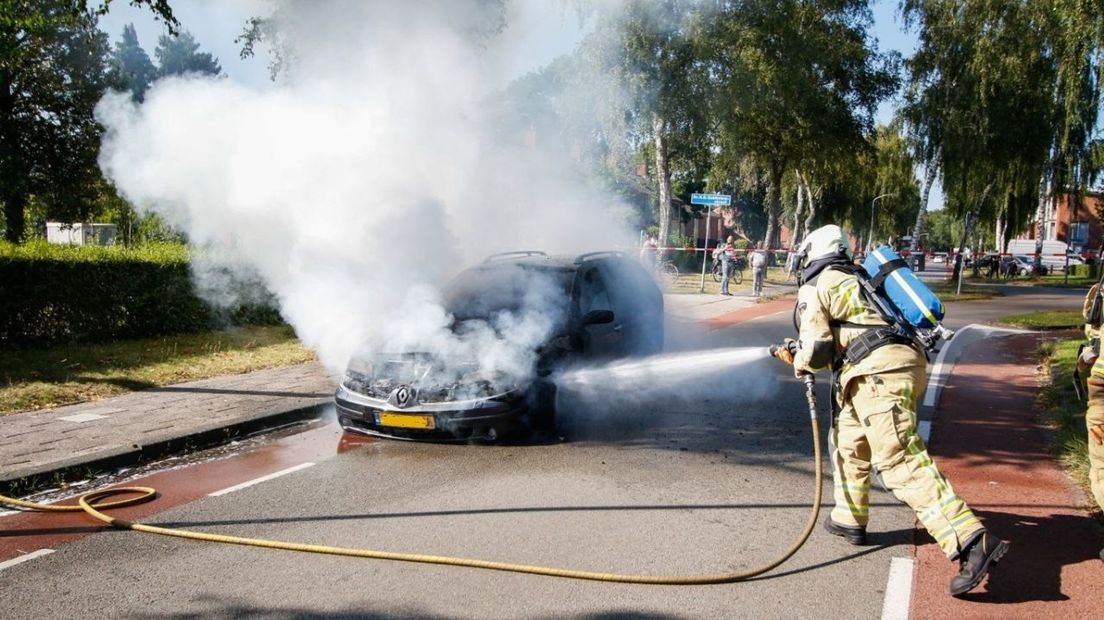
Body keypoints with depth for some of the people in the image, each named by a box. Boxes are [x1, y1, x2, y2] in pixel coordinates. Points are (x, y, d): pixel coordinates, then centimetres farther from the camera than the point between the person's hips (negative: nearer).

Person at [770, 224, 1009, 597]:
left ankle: (972, 543, -24)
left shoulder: (815, 287, 5)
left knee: (901, 462, -16)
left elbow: (818, 349, -3)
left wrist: (800, 363, 18)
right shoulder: (852, 283, 31)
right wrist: (799, 353, 43)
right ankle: (850, 519, 35)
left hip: (879, 373, -10)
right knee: (849, 440, 26)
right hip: (904, 364, 10)